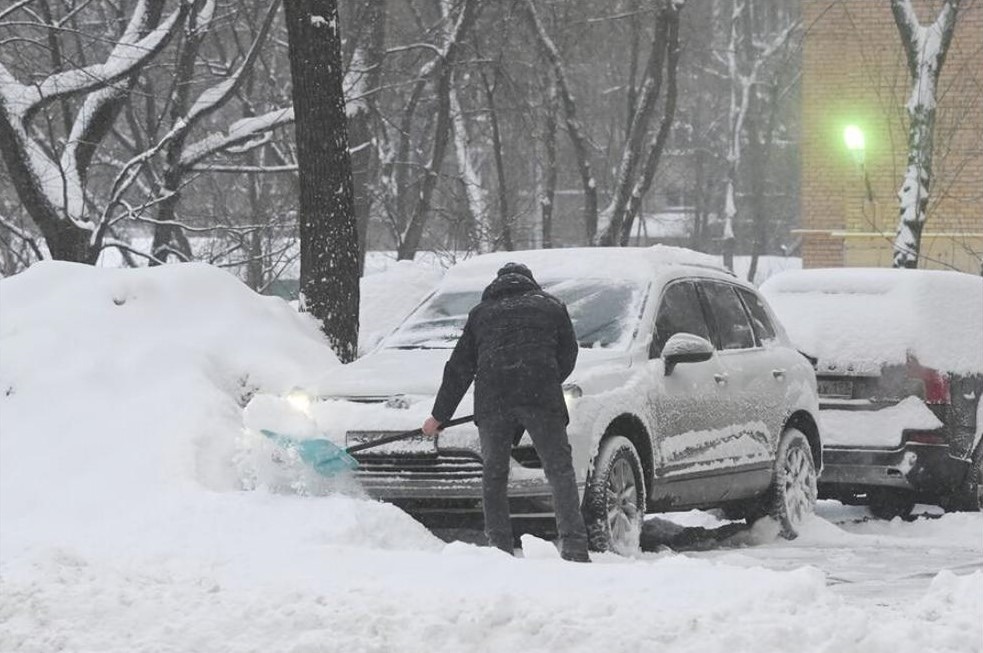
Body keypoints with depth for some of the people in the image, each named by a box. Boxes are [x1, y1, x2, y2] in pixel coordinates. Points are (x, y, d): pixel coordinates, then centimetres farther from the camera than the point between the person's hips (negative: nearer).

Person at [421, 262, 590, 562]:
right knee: (560, 471, -2)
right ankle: (574, 546, -14)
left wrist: (439, 416, 31)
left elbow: (459, 369, 25)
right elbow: (567, 357, 20)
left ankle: (499, 548, 3)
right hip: (541, 399, -1)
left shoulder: (481, 313, 25)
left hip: (492, 401, 1)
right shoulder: (552, 306, 22)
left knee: (494, 476, 10)